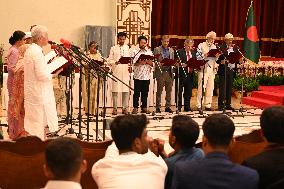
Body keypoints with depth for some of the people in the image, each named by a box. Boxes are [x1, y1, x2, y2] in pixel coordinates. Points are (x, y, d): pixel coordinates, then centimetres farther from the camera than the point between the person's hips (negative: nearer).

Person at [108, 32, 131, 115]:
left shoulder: (128, 48, 13)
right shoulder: (113, 48, 9)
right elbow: (110, 60, 3)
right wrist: (115, 63, -16)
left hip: (125, 71, 1)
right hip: (116, 71, -1)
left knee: (126, 90, -1)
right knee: (115, 90, -3)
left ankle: (125, 108, 6)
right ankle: (115, 108, 3)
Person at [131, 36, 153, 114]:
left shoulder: (149, 52, 12)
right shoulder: (135, 52, 3)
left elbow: (152, 63, 7)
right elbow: (132, 63, -5)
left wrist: (147, 61, -11)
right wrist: (139, 62, -21)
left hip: (146, 76, 3)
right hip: (137, 75, -3)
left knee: (145, 92, 6)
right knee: (137, 92, -1)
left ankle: (144, 107, 13)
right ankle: (135, 108, 5)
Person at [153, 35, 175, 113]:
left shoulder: (171, 50, 16)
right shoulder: (157, 49, 2)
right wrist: (158, 64, -21)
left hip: (169, 72, 4)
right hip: (160, 72, -4)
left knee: (169, 90, 5)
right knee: (159, 91, -1)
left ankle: (168, 107, 12)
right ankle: (158, 107, 5)